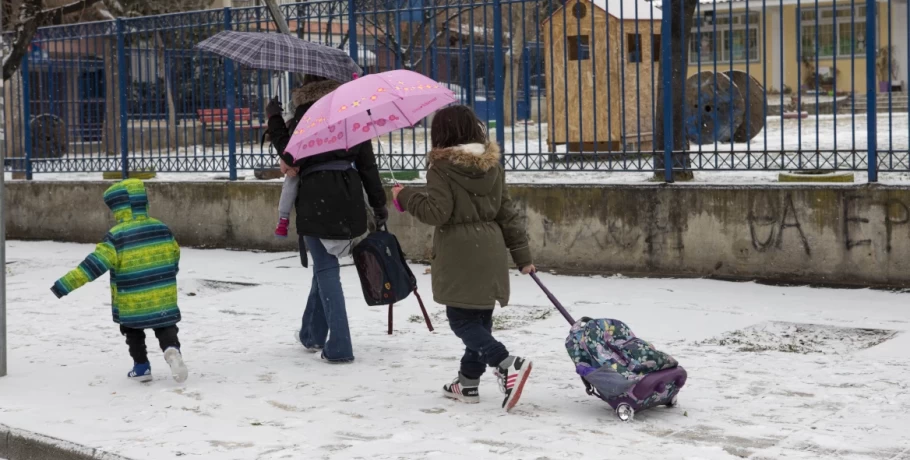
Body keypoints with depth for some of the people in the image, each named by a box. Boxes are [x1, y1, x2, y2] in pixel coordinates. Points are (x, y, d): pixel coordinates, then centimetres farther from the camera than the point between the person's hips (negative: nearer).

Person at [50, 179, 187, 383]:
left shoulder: (117, 237, -17)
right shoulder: (162, 229, 0)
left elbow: (94, 264, -22)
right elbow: (174, 256, 13)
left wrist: (64, 285, -22)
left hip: (131, 302, -3)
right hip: (164, 296, 3)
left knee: (133, 332, 19)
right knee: (165, 327, 12)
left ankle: (141, 367, 22)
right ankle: (172, 349, -17)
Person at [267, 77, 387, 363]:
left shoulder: (304, 116, -4)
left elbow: (290, 156, -9)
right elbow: (367, 163, 7)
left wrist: (273, 118, 0)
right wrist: (379, 203, 12)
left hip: (316, 202, -5)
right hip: (349, 201, 5)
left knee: (326, 270, -1)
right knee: (325, 265, 20)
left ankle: (339, 347, -6)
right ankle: (312, 334, 32)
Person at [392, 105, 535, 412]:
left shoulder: (442, 168, -9)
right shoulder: (493, 167, 10)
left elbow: (437, 212, -16)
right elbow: (507, 214, 11)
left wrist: (406, 197, -1)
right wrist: (522, 255, 14)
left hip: (459, 259, -7)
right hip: (490, 255, 7)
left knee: (462, 320, -2)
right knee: (481, 318, 14)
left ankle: (507, 364, -22)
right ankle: (468, 381, 23)